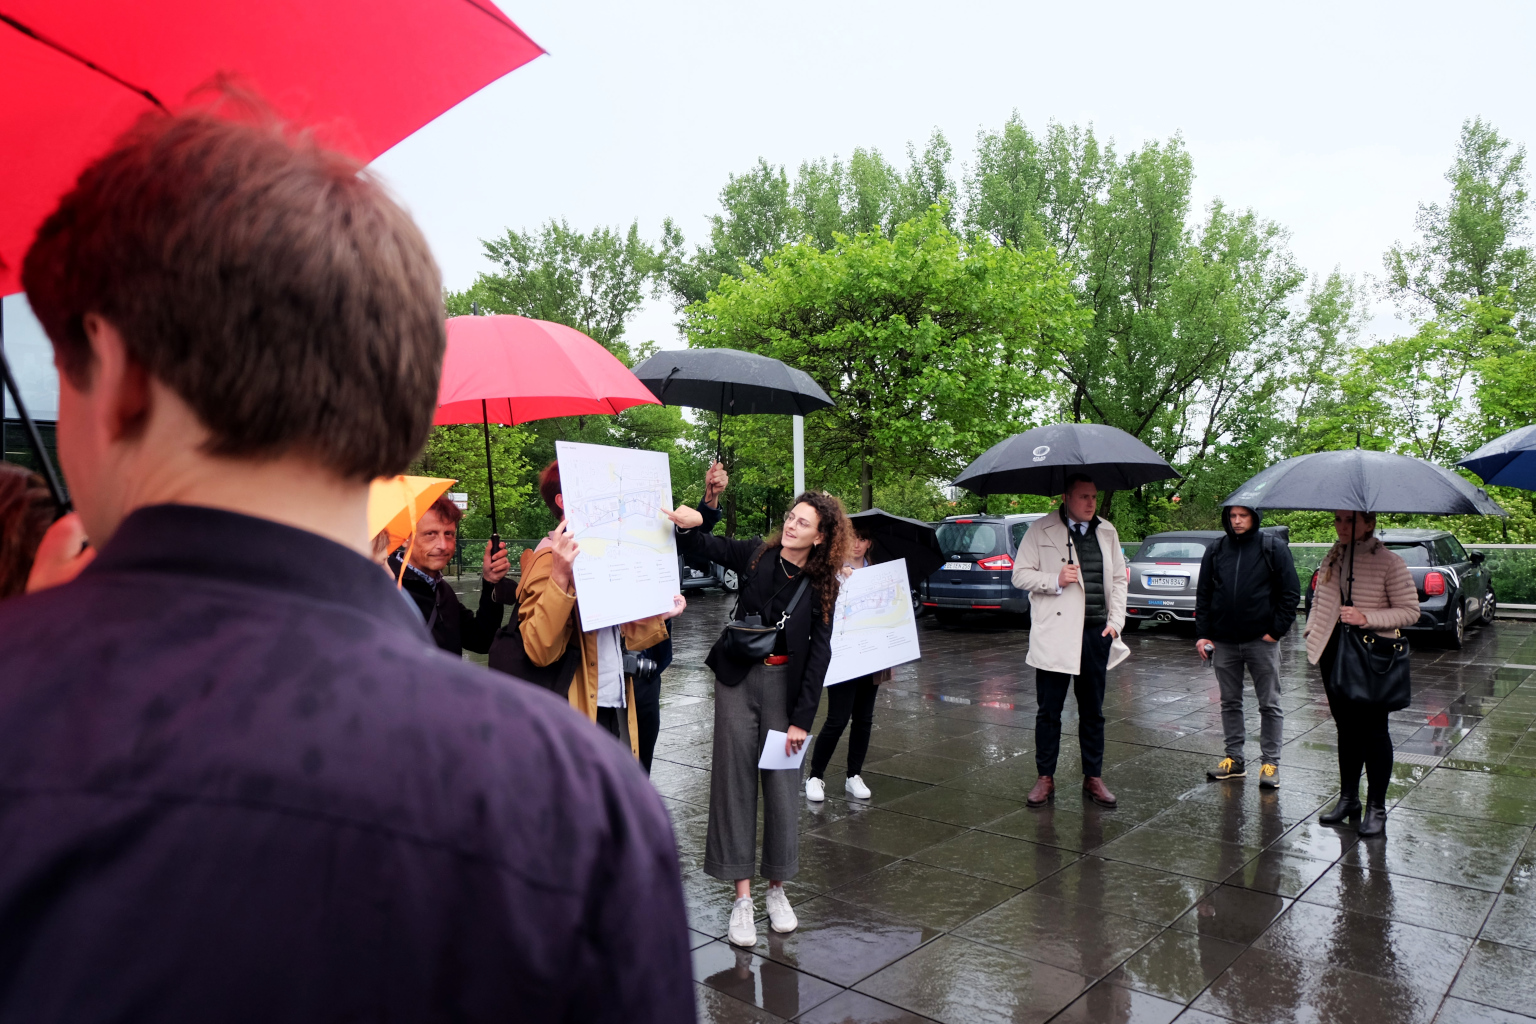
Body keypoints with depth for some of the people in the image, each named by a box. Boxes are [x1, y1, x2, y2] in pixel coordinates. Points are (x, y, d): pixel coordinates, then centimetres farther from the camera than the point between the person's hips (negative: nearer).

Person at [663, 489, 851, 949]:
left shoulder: (822, 586, -5)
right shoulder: (756, 555, -3)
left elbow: (819, 653, -4)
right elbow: (704, 546, -7)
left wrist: (802, 717, -6)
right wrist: (689, 525, -32)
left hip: (785, 683, 0)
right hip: (739, 678, 1)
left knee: (782, 785, 5)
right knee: (735, 781, 2)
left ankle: (777, 889, 22)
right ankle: (742, 897, 11)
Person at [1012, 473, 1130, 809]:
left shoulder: (1107, 532, 12)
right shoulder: (1040, 531, -2)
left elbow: (1119, 579, 16)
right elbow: (1020, 575, -2)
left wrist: (1116, 621, 5)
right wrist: (1056, 580, -17)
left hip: (1097, 633, 4)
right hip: (1055, 633, -4)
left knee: (1093, 711, 12)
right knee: (1049, 711, 4)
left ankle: (1093, 779, 23)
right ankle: (1046, 779, 16)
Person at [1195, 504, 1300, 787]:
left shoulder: (1274, 549, -2)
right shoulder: (1215, 551, 7)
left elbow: (1291, 593, -2)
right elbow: (1203, 594, 10)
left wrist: (1276, 631, -8)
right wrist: (1203, 633, 2)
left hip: (1261, 640, -3)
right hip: (1224, 642, 3)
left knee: (1269, 705, 4)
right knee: (1230, 703, 11)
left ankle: (1270, 763, 12)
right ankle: (1234, 759, 20)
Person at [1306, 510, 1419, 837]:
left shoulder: (1389, 562, -10)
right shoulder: (1331, 559, 7)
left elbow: (1410, 611, -11)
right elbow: (1319, 599, 19)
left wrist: (1367, 618, -22)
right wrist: (1313, 630, 9)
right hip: (1334, 652, 6)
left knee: (1373, 730, 3)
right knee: (1346, 727, 14)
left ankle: (1376, 807, 15)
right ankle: (1348, 798, 26)